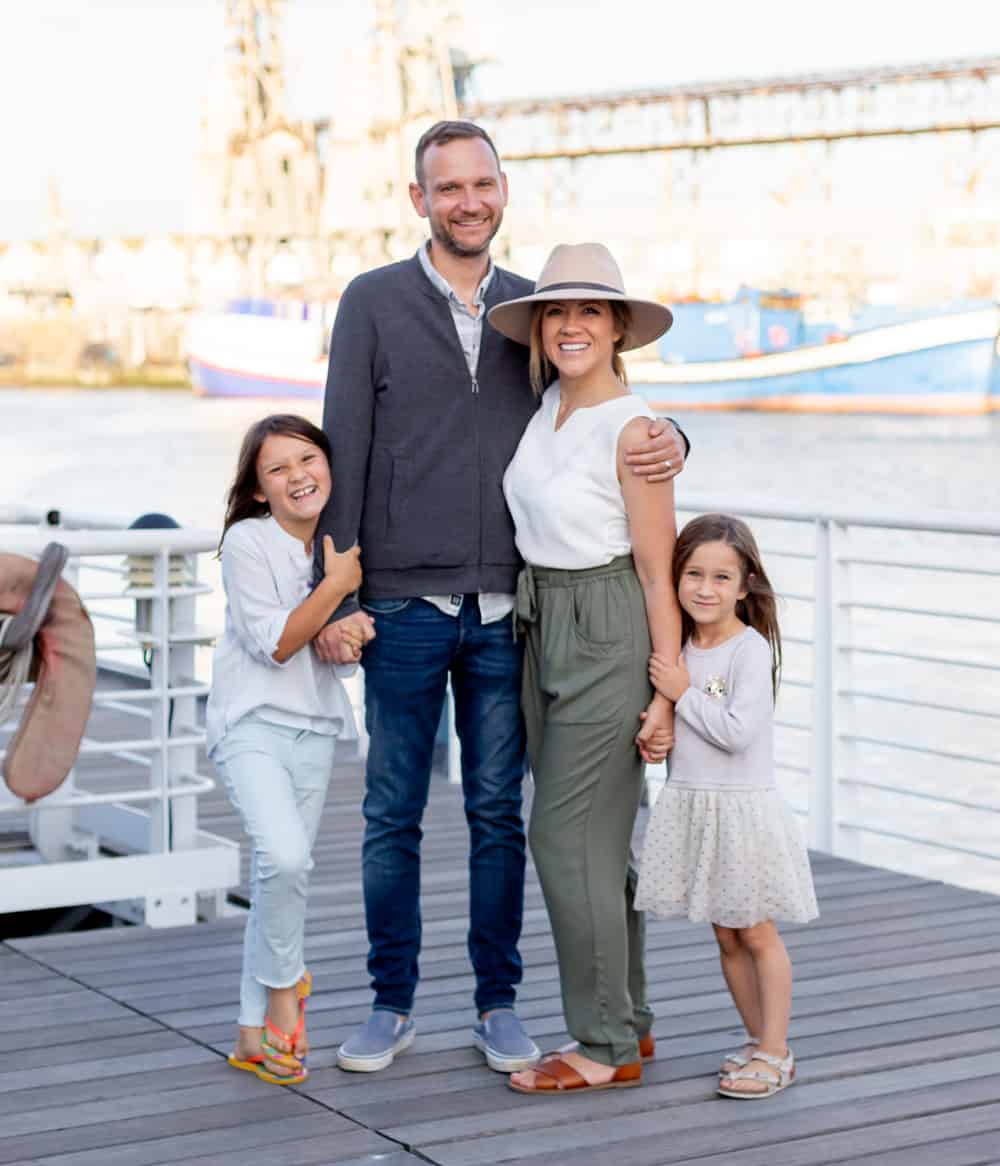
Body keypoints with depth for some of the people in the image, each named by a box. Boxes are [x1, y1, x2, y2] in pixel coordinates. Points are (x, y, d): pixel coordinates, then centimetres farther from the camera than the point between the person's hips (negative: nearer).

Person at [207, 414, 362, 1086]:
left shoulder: (344, 541, 7)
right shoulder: (247, 542, -10)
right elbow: (274, 643, -14)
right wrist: (336, 585, -18)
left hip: (316, 728, 6)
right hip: (253, 724, -5)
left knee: (283, 877, 7)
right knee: (286, 857, -25)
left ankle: (256, 1034, 15)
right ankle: (287, 983, 0)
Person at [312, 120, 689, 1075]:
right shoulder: (373, 303, 0)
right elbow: (342, 455, -3)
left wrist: (668, 443, -11)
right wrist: (335, 599, -9)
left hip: (507, 609, 2)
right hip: (404, 605, -2)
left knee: (499, 812, 7)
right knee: (392, 813, 5)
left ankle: (497, 1004, 19)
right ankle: (392, 1004, 18)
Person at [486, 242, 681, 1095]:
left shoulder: (635, 431, -17)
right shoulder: (548, 406, 6)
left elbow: (659, 573, -15)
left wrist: (667, 695, -16)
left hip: (608, 639, -8)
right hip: (547, 634, 8)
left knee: (569, 839, -7)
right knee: (595, 837, 13)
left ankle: (606, 1048, 3)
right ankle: (629, 1024, 23)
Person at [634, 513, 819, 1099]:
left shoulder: (751, 648, -15)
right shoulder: (682, 647, 6)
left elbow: (737, 731, -24)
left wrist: (683, 694, -16)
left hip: (743, 809, -7)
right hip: (692, 807, 7)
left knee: (757, 934, 2)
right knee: (726, 937, 13)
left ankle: (776, 1053, 11)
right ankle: (758, 1041, 24)